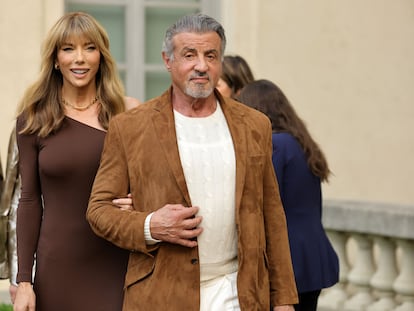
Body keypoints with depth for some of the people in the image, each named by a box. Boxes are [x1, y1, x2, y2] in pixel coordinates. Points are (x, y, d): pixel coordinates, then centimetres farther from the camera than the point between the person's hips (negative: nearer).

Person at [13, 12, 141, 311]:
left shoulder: (129, 112, 1)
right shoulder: (34, 118, 2)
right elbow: (30, 200, 4)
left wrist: (140, 202, -14)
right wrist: (24, 281, 0)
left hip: (118, 265, 0)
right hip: (58, 269, 0)